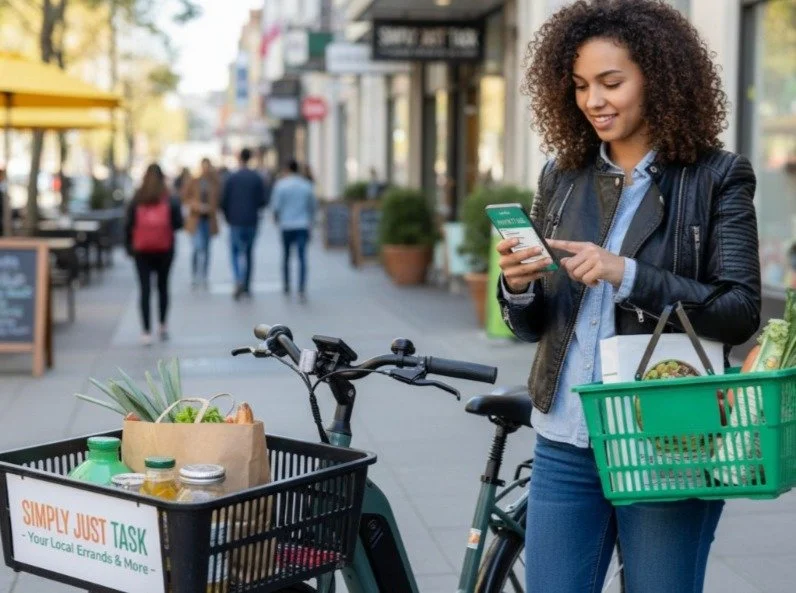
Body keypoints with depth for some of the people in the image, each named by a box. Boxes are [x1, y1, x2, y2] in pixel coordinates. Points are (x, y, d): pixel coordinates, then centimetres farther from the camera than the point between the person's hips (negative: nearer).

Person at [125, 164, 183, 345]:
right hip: (165, 249, 0)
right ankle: (162, 326, 21)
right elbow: (178, 224, -7)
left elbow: (129, 225, -3)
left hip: (141, 250, 0)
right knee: (163, 286, 16)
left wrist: (129, 245, 6)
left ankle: (146, 331, -5)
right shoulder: (170, 200, -4)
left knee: (145, 289, 1)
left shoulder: (136, 200, -1)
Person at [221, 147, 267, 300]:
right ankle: (247, 286, 14)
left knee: (236, 252, 5)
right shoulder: (257, 178, -2)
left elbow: (224, 201, -3)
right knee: (249, 252, 12)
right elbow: (262, 201, -2)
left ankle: (238, 281, -18)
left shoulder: (232, 178, -5)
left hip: (236, 221, -2)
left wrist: (228, 217, 14)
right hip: (252, 221, 2)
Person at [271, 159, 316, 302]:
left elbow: (276, 206, -5)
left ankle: (286, 286, 30)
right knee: (302, 257, -6)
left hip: (286, 226, 0)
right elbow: (312, 206, 10)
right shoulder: (306, 185, 3)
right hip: (303, 225, 0)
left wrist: (277, 218, 15)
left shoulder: (281, 184, -4)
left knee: (286, 256, 18)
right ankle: (302, 290, -18)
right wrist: (310, 222, 23)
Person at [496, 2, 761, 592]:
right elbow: (532, 327, 12)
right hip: (565, 447, 4)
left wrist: (627, 275, -22)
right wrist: (516, 286, -11)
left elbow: (741, 314, -11)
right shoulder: (562, 178, 9)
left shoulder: (717, 178, -3)